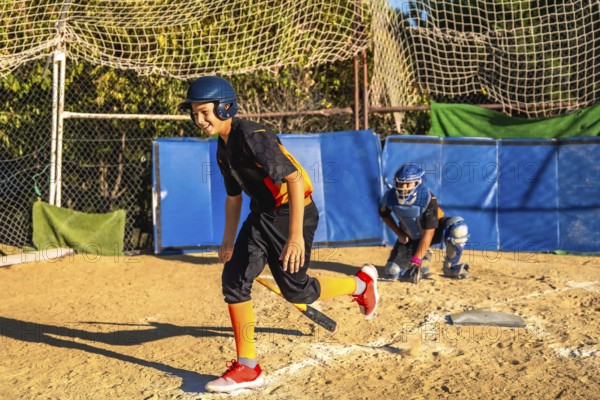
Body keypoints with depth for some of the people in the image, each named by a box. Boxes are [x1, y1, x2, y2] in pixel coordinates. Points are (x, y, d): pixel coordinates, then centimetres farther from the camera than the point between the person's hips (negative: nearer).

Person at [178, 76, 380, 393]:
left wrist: (296, 235, -33)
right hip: (261, 215, 8)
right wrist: (229, 240, 19)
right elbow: (233, 195, 19)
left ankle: (361, 283, 29)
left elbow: (295, 179, -30)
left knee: (295, 290, 1)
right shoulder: (223, 149, 5)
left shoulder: (252, 137, -24)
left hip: (294, 212, -8)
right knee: (234, 279, -3)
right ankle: (247, 369, 4)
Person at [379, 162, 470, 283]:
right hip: (410, 238, 3)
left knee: (458, 228, -37)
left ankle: (450, 266, -12)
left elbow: (428, 233, -33)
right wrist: (399, 233, -7)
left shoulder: (428, 198, -32)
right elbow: (384, 214, 4)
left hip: (434, 229, -3)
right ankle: (423, 259, 18)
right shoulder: (390, 197, -21)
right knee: (391, 273, -10)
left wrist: (415, 261, -38)